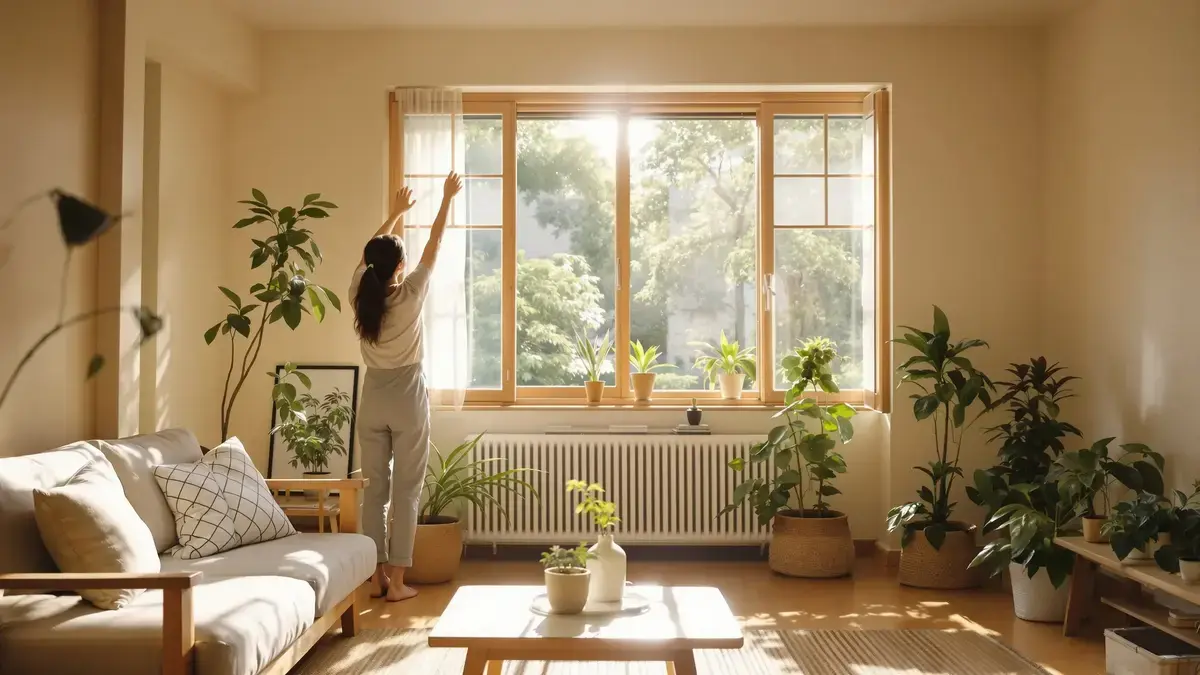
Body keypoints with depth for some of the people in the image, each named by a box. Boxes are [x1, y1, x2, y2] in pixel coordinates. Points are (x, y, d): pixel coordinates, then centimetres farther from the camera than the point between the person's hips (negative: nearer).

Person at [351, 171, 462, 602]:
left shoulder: (359, 293, -3)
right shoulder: (410, 294, -13)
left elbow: (371, 250, 15)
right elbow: (435, 244, -2)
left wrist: (396, 212, 28)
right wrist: (448, 197, 10)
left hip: (372, 400, 4)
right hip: (407, 399, -4)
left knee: (375, 490, 9)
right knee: (405, 492, 1)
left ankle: (377, 577, 15)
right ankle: (396, 582, 5)